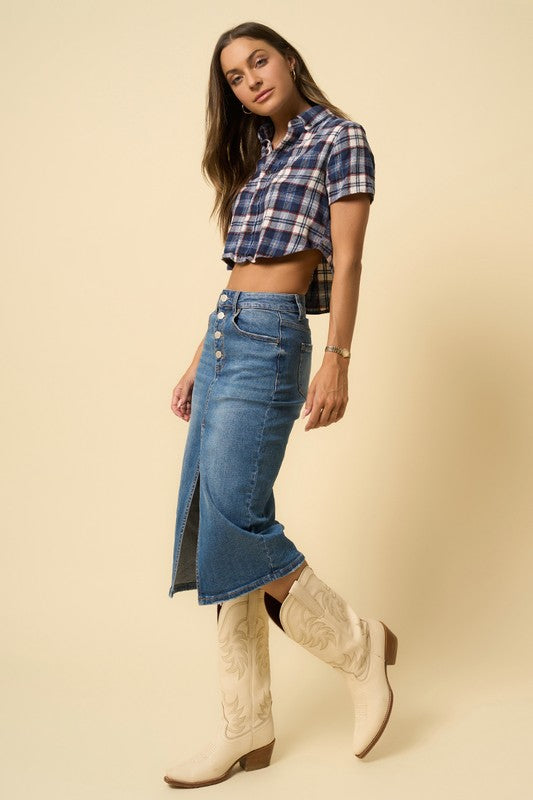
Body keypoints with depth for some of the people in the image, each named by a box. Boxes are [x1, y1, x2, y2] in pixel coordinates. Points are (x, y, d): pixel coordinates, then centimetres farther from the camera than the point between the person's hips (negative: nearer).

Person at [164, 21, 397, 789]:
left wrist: (336, 361, -15)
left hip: (270, 343, -8)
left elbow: (347, 263, -7)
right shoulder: (256, 154, 23)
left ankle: (361, 646, 8)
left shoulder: (338, 137, 3)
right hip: (225, 337, 8)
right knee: (219, 531, 3)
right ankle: (246, 728, 11)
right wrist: (198, 363, 16)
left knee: (233, 522, -15)